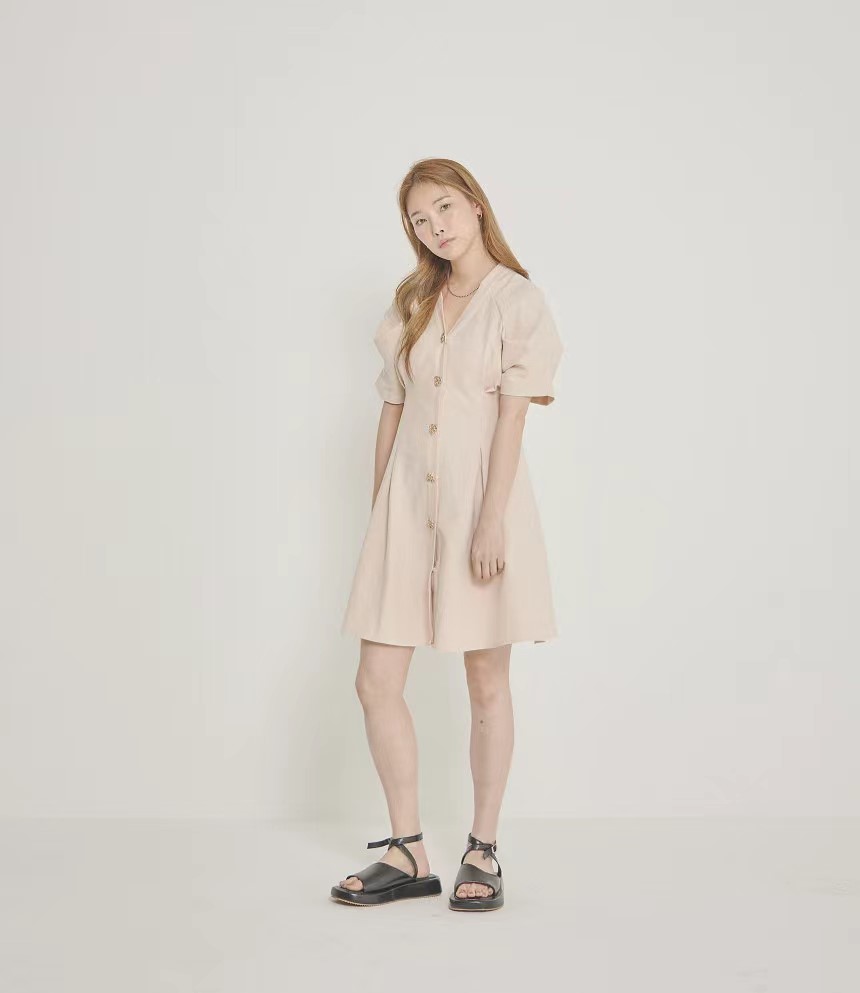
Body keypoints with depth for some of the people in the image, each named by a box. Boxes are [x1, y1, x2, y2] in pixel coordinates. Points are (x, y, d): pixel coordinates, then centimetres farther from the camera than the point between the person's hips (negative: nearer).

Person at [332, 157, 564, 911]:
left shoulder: (519, 300, -3)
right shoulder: (413, 304, 13)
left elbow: (512, 417, -10)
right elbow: (393, 409, 15)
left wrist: (492, 519, -17)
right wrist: (378, 507, 13)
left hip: (481, 499, -5)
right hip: (408, 503, 5)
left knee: (488, 686, 5)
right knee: (377, 683, 1)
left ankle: (483, 853, 17)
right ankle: (408, 855, 13)